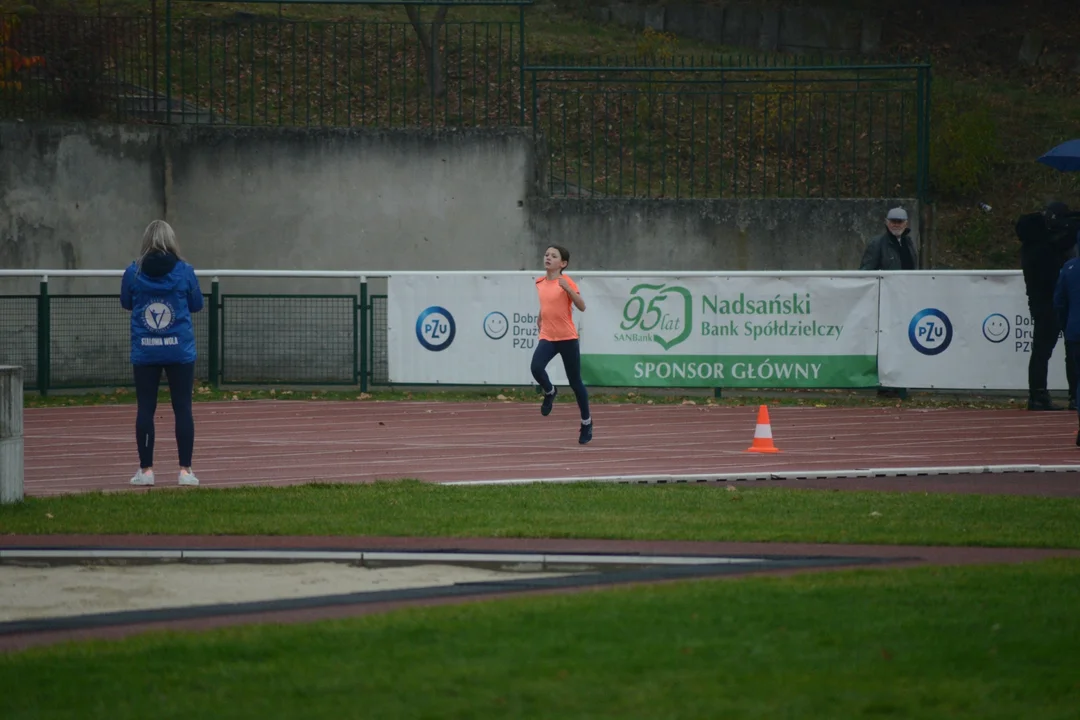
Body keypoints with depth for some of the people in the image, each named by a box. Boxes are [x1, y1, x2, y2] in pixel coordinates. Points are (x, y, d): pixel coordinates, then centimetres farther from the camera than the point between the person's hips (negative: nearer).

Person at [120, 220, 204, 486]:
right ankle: (185, 470, 3)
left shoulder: (133, 273, -4)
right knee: (183, 409, 4)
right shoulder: (184, 272, -6)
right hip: (179, 350, -1)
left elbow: (126, 303, 12)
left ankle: (146, 469, 5)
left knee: (145, 409, 5)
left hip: (144, 352, 1)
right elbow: (197, 304, 7)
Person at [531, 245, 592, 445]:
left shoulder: (567, 282, -9)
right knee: (536, 368, -25)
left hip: (567, 338, -4)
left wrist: (567, 288, -29)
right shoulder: (540, 283, 7)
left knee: (575, 382, 6)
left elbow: (581, 307, -20)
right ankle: (549, 392, 7)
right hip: (547, 338, 4)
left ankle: (586, 422, 24)